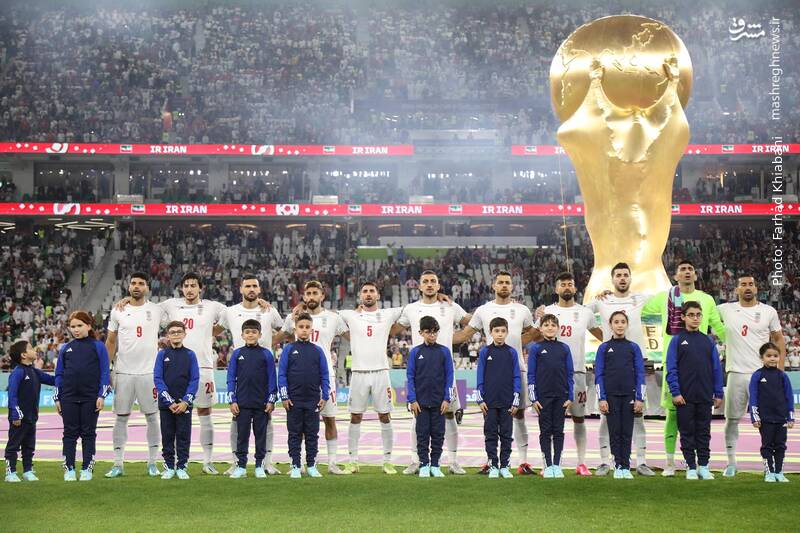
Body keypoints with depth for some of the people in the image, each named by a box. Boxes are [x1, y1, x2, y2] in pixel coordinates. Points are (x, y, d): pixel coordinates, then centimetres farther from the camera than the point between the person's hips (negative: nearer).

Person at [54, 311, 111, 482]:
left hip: (91, 398, -2)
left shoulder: (98, 346, 1)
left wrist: (102, 396, -8)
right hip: (69, 397, 2)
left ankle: (87, 469, 10)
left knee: (88, 433, 4)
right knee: (70, 433, 5)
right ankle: (69, 469, 11)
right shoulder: (65, 349, 10)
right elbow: (59, 374, 12)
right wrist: (57, 398, 7)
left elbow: (104, 372, -2)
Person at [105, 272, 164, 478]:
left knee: (152, 416, 3)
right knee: (121, 417, 4)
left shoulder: (157, 310, 3)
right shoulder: (118, 311, 5)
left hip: (149, 372, -1)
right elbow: (110, 342, 9)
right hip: (123, 372, 1)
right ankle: (118, 464, 10)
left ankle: (153, 463, 13)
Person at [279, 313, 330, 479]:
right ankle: (295, 466, 12)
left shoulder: (317, 351, 6)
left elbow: (324, 375, 7)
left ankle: (311, 466, 16)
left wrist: (324, 396, 1)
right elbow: (282, 374, -1)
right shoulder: (289, 349, 1)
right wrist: (284, 397, -7)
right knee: (295, 434, 6)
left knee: (312, 434, 7)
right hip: (294, 401, -1)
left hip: (313, 401, 2)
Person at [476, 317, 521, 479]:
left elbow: (516, 377, 3)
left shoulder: (512, 353, 2)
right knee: (491, 435, 4)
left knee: (506, 435, 5)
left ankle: (504, 466, 13)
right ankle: (493, 466, 11)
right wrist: (480, 400, -4)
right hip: (489, 402, 0)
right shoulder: (485, 352, 1)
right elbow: (480, 377, 2)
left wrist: (516, 401, -2)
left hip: (507, 402, 1)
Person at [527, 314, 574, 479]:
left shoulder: (564, 349, 5)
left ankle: (557, 465, 12)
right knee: (545, 431, 3)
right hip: (543, 396, -2)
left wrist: (570, 397, 1)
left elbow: (570, 374, 7)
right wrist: (533, 398, -5)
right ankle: (548, 466, 9)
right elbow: (531, 375, 0)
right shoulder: (536, 348, 0)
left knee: (558, 431, 5)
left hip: (561, 396, 2)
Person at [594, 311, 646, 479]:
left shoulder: (633, 347, 6)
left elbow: (640, 374, 4)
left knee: (627, 432, 2)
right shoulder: (604, 348, 4)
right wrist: (602, 399, -6)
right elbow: (599, 375, 1)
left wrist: (640, 399, -4)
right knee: (615, 432, 2)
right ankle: (618, 467, 8)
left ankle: (626, 467, 7)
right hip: (611, 396, 0)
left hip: (628, 396, 1)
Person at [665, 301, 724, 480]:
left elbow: (716, 369, 9)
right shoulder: (677, 340, -1)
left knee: (704, 432, 9)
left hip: (705, 397, 3)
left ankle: (704, 466, 16)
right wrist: (675, 392, -12)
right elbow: (671, 369, -5)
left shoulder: (708, 341, 8)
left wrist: (718, 394, 4)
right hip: (684, 397, -3)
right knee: (687, 433, 4)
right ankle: (691, 467, 11)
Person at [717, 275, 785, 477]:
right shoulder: (726, 310, 4)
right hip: (736, 373, 1)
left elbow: (779, 340, 9)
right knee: (732, 419, 5)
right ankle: (731, 463, 14)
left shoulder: (769, 311, 4)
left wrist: (780, 370, 1)